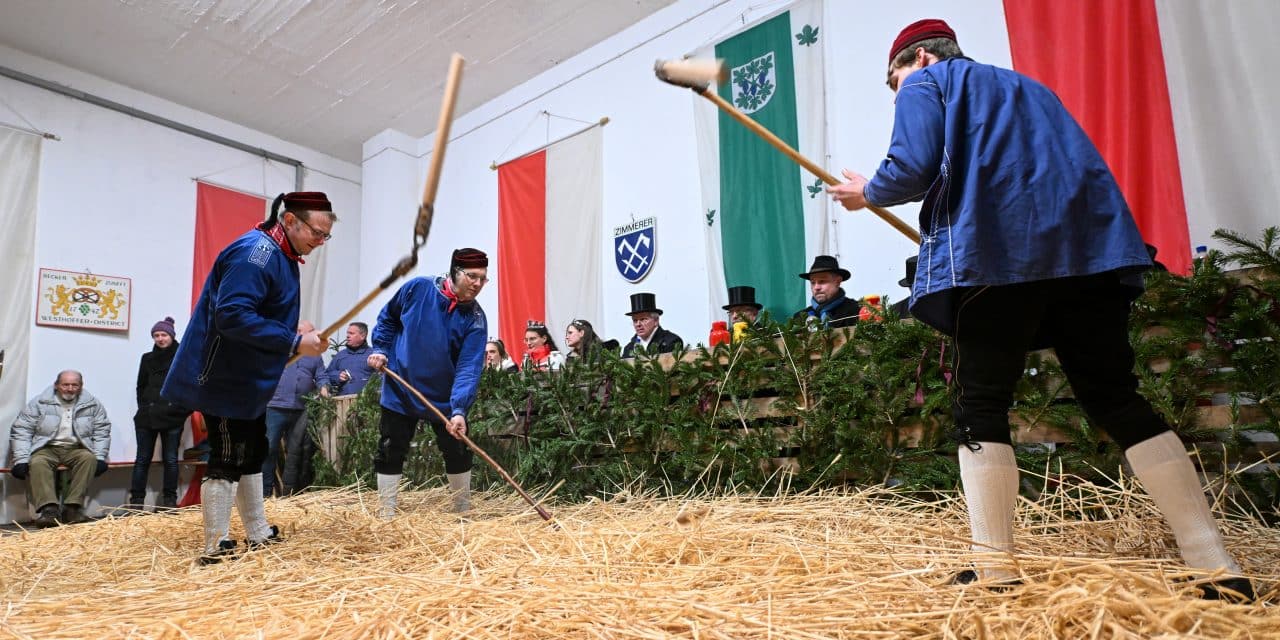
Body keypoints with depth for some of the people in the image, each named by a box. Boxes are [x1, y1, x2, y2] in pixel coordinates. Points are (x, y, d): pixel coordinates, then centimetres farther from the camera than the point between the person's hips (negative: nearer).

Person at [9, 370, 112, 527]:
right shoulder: (39, 402, 0)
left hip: (76, 449, 1)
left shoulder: (92, 404, 4)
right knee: (37, 463, -32)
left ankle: (72, 508, -32)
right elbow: (21, 430, -2)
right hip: (46, 449, 0)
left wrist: (100, 457, -7)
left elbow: (101, 431, 5)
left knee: (89, 458, -30)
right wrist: (21, 459, -14)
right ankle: (48, 509, -40)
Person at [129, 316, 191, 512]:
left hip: (172, 417, -3)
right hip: (147, 417, 3)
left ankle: (170, 499, 9)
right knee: (142, 459, 5)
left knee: (170, 459, 3)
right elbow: (141, 387, 17)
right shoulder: (148, 358, 13)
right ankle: (136, 500, 10)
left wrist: (184, 409, -7)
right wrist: (144, 407, 6)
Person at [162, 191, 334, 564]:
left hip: (248, 380, 11)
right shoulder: (256, 252, -20)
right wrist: (294, 343, -29)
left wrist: (293, 339, 3)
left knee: (252, 456, 15)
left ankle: (259, 536, 26)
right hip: (223, 378, -10)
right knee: (227, 460, -5)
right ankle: (217, 549, 6)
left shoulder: (282, 257, 12)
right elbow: (232, 316, -31)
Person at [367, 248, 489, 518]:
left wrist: (458, 409, -34)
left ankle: (464, 511, 26)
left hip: (445, 398, 0)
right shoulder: (417, 288, -14)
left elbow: (468, 367, -23)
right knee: (390, 452, 5)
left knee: (457, 452, 8)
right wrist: (380, 349, -5)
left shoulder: (475, 320, -15)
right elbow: (387, 317, 6)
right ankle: (386, 515, 21)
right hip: (400, 390, 0)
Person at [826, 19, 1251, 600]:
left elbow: (913, 169, -6)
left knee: (981, 408, 0)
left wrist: (867, 193, 14)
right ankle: (1219, 568, 8)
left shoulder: (926, 84, 13)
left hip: (993, 254, -7)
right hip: (1091, 244, 7)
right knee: (1118, 401, 8)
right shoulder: (1024, 86, 34)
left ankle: (996, 571, 0)